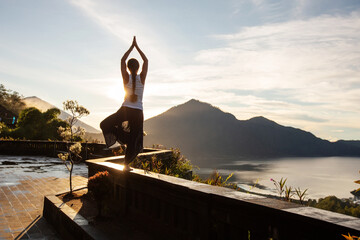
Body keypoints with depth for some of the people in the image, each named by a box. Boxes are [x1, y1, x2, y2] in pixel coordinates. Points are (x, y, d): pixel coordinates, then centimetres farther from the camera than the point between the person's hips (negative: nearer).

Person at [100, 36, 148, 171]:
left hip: (125, 110, -1)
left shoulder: (126, 77, -5)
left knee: (105, 125, 20)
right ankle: (126, 164, 12)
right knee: (134, 140, 11)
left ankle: (121, 133, -5)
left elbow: (122, 60, 9)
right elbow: (146, 60, 10)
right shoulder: (142, 78, -4)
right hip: (138, 113, 1)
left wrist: (132, 46, 12)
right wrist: (137, 46, 13)